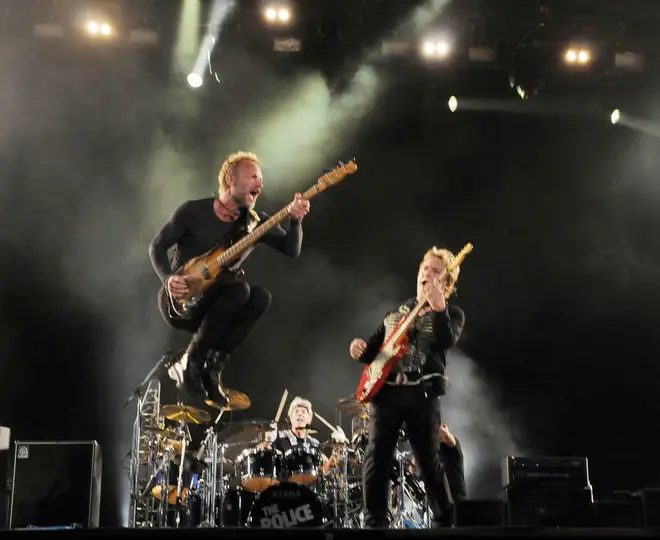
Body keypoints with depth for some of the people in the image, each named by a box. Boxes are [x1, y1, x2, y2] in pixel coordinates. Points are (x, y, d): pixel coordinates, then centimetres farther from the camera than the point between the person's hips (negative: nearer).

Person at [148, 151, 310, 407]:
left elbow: (291, 249, -7)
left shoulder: (255, 222, 3)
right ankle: (191, 362, -19)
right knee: (239, 289, -31)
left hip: (211, 308, 5)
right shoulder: (192, 211, -7)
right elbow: (157, 246, -1)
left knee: (261, 297, -25)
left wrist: (295, 220, -26)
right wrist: (168, 278, -19)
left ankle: (212, 367, -16)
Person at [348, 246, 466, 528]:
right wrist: (360, 348, 1)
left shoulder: (451, 313, 9)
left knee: (429, 463, -3)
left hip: (423, 394, -3)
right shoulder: (395, 312, 22)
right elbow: (374, 351, 24)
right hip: (384, 390, 3)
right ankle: (375, 522, 1)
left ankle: (446, 523, 11)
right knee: (375, 459, -6)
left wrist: (437, 306, -26)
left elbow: (447, 340, -13)